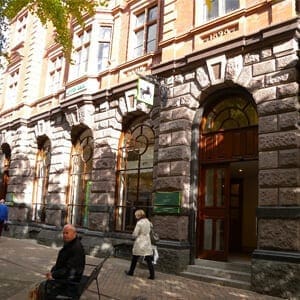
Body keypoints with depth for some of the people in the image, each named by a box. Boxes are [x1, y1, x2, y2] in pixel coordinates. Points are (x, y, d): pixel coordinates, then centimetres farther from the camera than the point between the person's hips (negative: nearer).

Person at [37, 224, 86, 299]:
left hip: (70, 283, -10)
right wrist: (52, 272, 1)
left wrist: (54, 275, -16)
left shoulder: (77, 248, -21)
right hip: (64, 277, 10)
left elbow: (69, 270, -23)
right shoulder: (68, 245, 10)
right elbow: (60, 263, 17)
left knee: (43, 287, -15)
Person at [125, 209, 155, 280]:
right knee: (148, 260, 5)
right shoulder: (148, 222, 4)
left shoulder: (139, 223, -16)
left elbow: (135, 234, -13)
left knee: (134, 259, 12)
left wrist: (134, 235, 7)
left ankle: (131, 272, 25)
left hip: (139, 243, -5)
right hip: (147, 243, 5)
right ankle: (152, 275, 1)